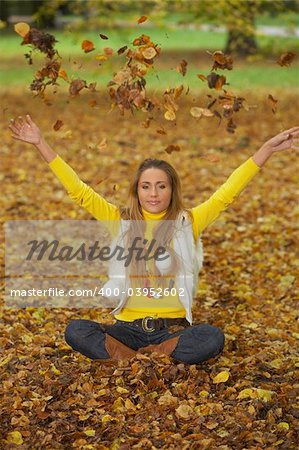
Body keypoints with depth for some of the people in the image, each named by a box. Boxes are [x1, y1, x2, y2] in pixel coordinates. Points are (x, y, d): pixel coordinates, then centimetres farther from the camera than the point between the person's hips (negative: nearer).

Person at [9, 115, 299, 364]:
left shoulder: (187, 223, 3)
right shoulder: (121, 222, 4)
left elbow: (226, 193, -2)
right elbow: (79, 191, 1)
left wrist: (268, 149, -9)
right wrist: (41, 144, -4)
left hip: (173, 328, 0)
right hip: (128, 327, 0)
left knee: (213, 338, -31)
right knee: (75, 330, -25)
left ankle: (126, 358, -22)